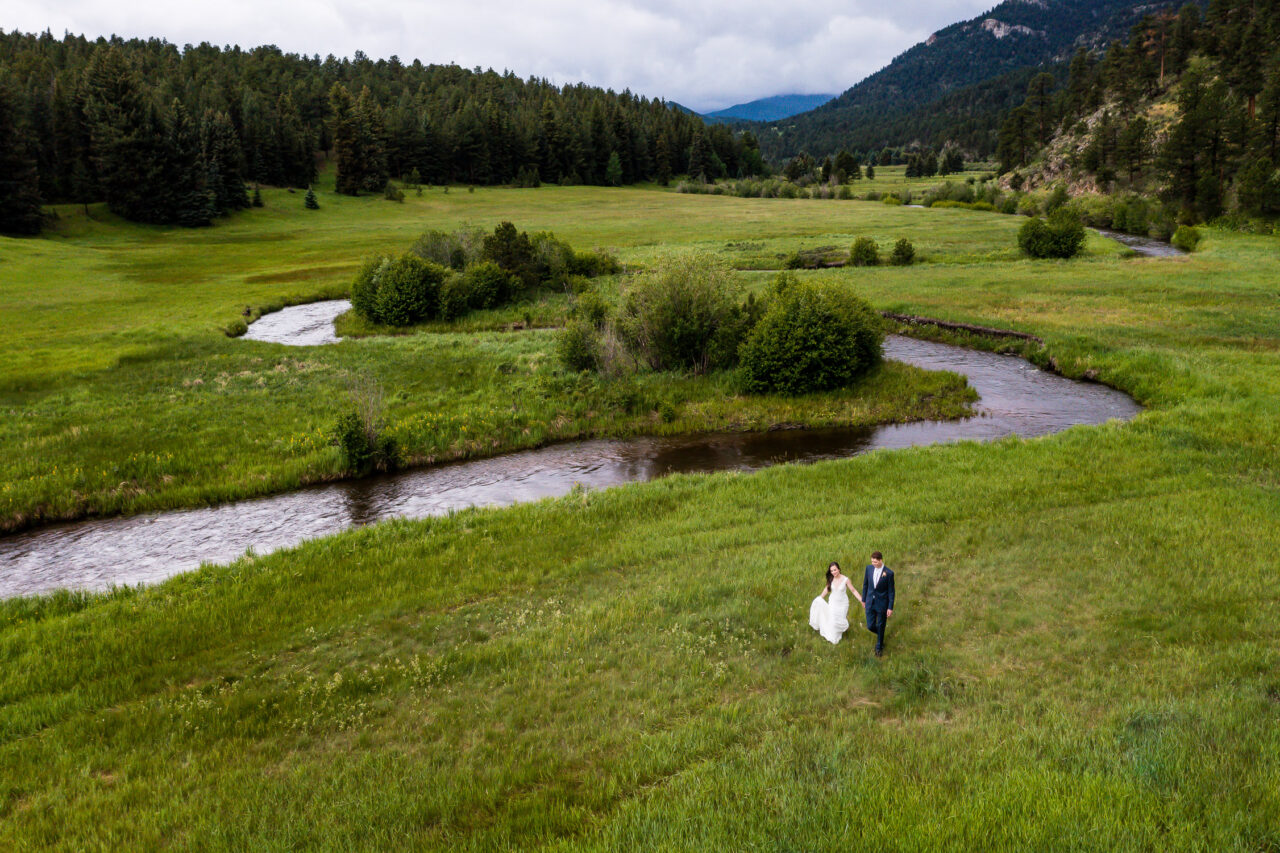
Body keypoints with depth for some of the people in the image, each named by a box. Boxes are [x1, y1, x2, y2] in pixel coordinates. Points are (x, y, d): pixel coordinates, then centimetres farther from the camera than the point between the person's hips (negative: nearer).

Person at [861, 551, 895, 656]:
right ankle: (880, 635, 42)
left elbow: (891, 591, -11)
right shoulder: (869, 568, -7)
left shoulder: (889, 573, -18)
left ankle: (879, 647, 33)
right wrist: (863, 600, 12)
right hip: (870, 603, 3)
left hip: (882, 604, -3)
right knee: (870, 626, 7)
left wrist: (890, 608, -9)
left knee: (880, 627, 10)